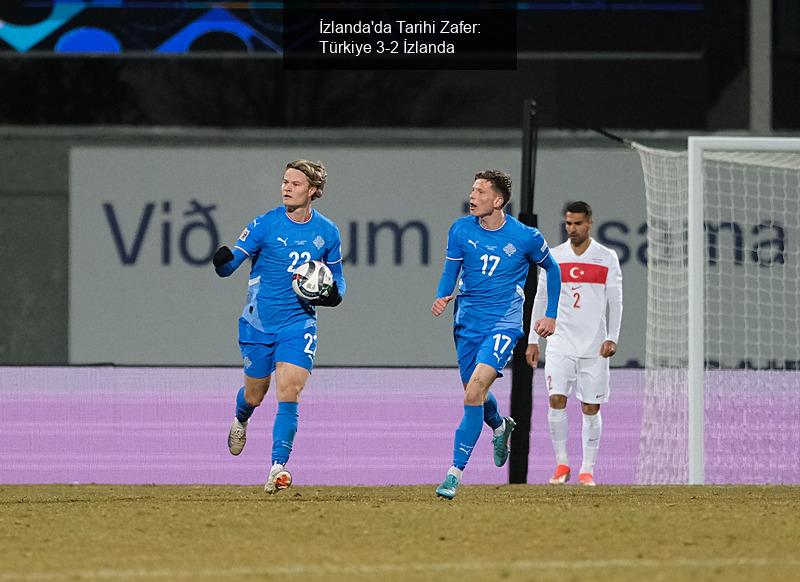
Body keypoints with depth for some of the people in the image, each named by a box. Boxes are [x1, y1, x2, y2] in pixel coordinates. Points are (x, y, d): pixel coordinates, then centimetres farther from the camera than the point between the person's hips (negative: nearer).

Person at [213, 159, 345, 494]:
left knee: (289, 392, -17)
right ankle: (240, 420, 50)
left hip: (299, 322, 0)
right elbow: (228, 266, -10)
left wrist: (334, 295, -9)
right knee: (255, 396, 12)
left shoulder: (327, 232, -1)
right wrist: (222, 262, -34)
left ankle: (278, 467, -16)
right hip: (258, 324, 0)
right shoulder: (265, 225, -8)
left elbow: (336, 276, 14)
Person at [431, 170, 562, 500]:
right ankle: (500, 427, 53)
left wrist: (551, 316, 11)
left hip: (504, 323, -4)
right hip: (468, 321, 4)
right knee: (475, 394, 16)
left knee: (474, 391, -21)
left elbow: (551, 269, 11)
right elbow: (450, 273, 6)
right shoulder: (461, 230, -1)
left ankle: (456, 472, -18)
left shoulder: (526, 237, -8)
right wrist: (442, 298, -15)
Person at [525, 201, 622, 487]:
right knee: (556, 400, -13)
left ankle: (587, 470, 8)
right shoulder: (553, 257, 6)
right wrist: (532, 341, 7)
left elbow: (615, 301, 2)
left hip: (594, 345, -1)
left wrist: (612, 338, -9)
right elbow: (540, 300, 11)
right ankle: (561, 463, 0)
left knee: (591, 408, 0)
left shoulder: (607, 258, 2)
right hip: (561, 342, 1)